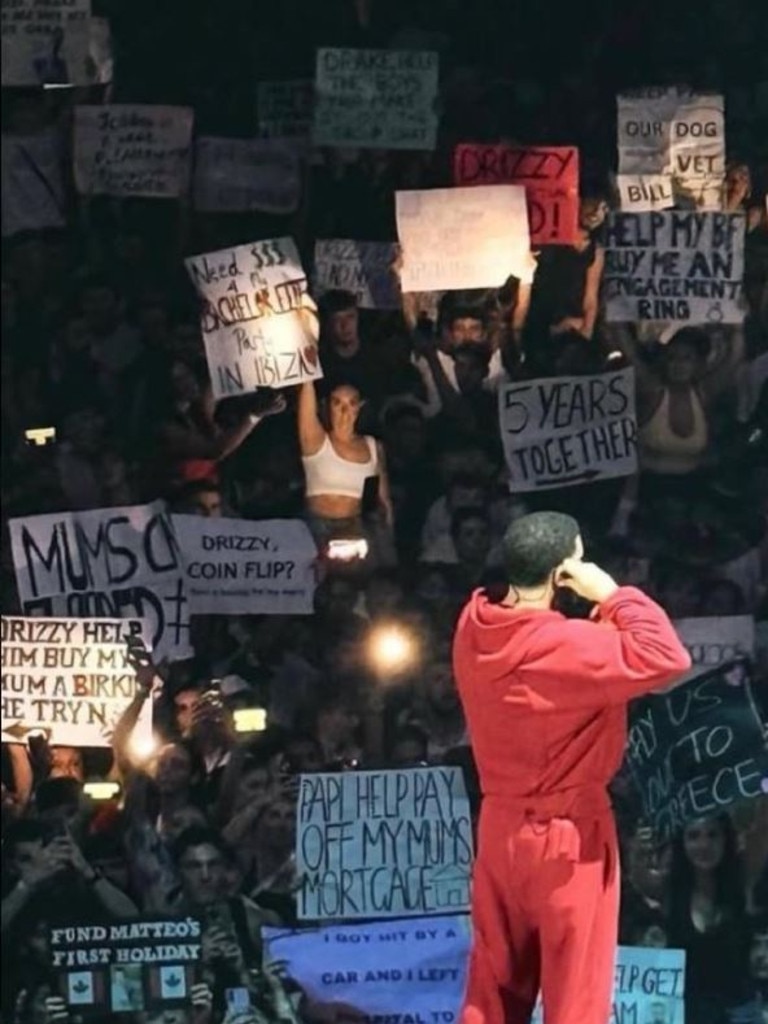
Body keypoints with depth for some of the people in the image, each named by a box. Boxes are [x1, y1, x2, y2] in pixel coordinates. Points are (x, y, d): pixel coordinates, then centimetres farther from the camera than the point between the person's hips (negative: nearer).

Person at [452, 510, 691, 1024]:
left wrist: (600, 617, -4)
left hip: (500, 825, 7)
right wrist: (614, 596, -18)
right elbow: (666, 658, -29)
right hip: (569, 833, -7)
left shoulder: (474, 627, -3)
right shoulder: (567, 646, -25)